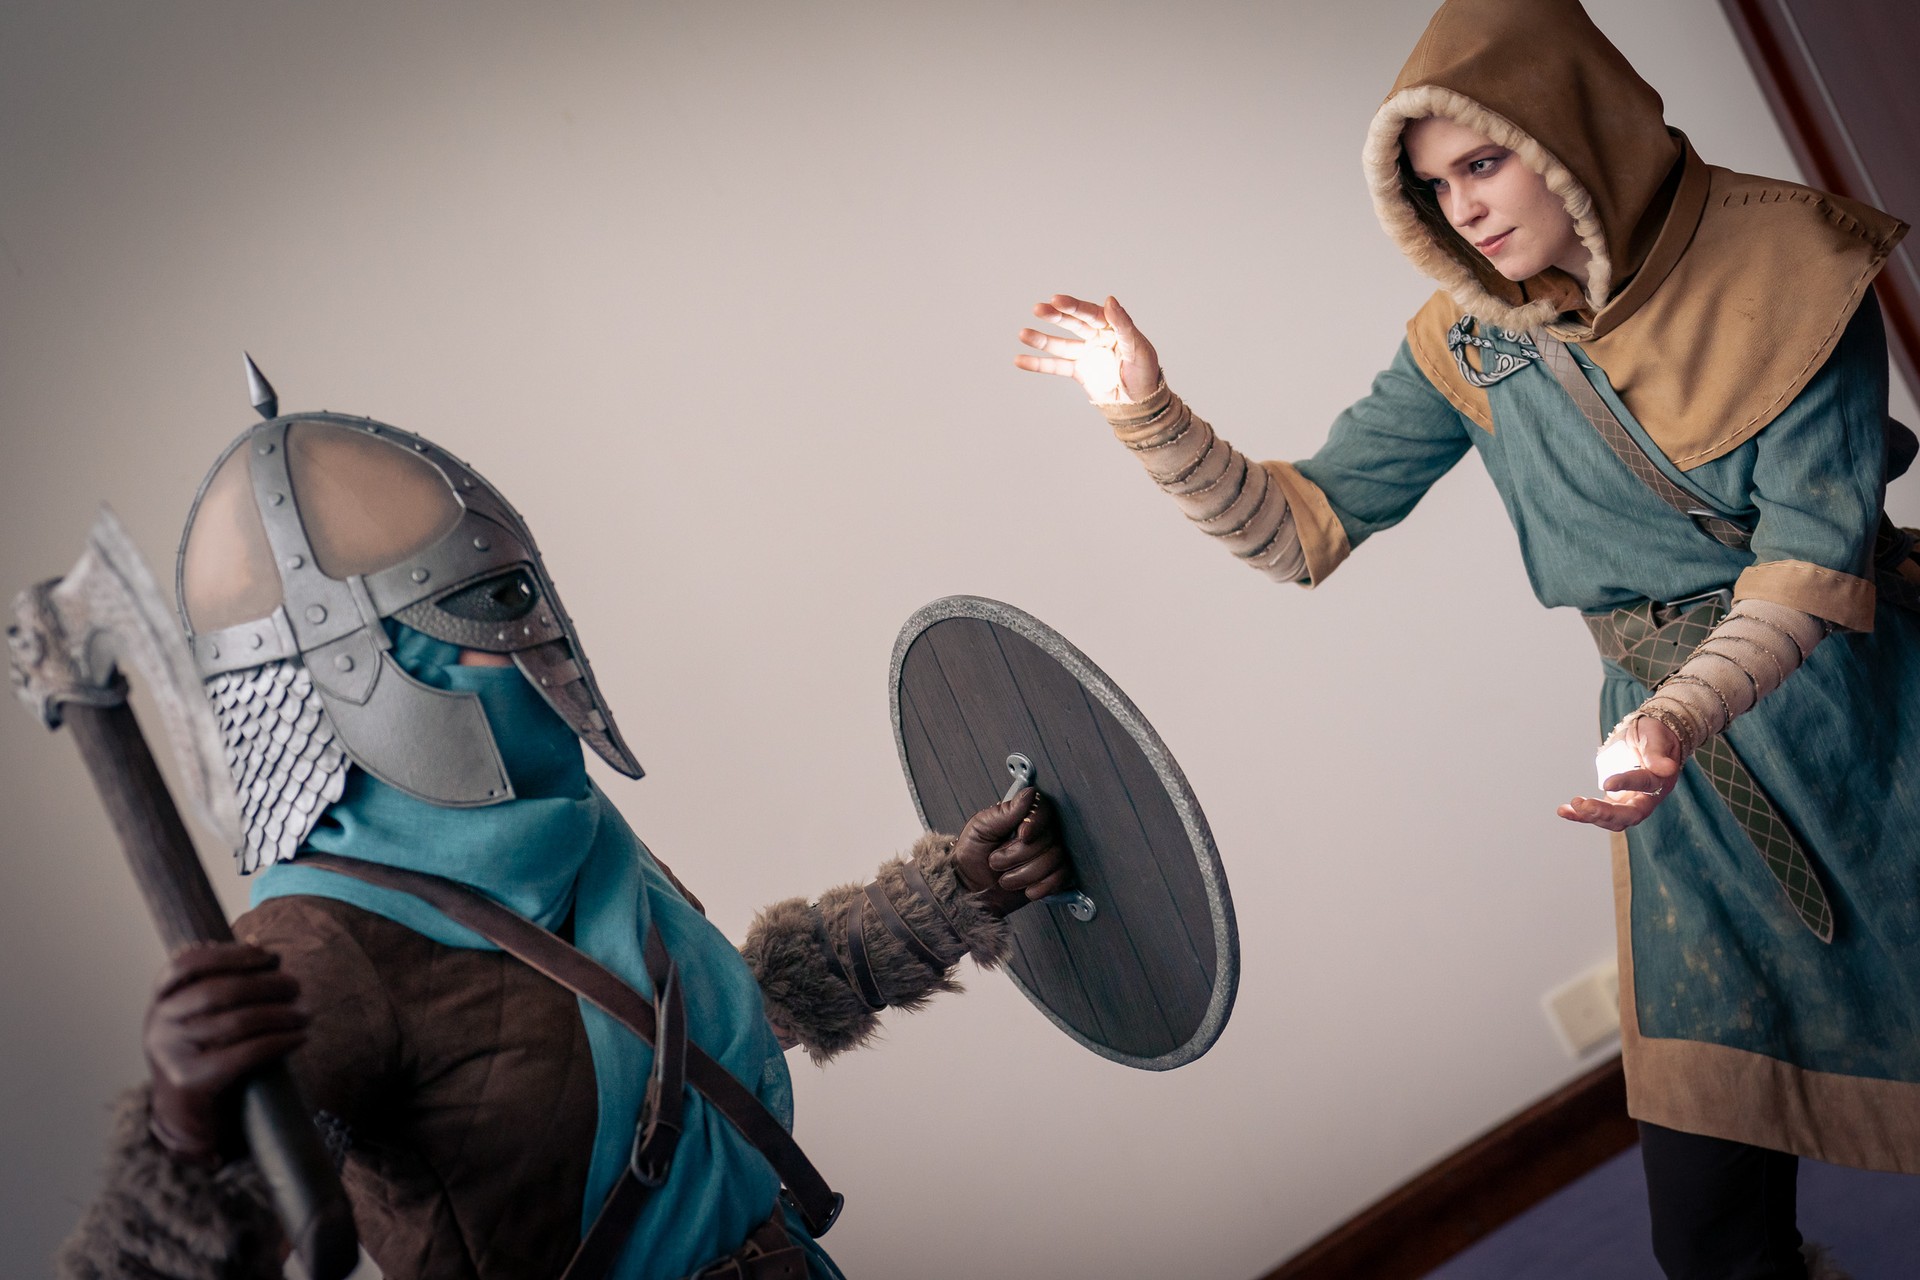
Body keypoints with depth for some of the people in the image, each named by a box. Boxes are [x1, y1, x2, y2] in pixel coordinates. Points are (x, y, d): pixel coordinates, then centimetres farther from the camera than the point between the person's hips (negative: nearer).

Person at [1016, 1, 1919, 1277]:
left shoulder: (1781, 262, -12)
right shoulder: (1472, 343, 0)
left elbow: (1814, 549, -18)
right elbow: (1307, 525, 1)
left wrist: (1685, 711, -35)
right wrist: (1150, 414, -12)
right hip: (1678, 735, 3)